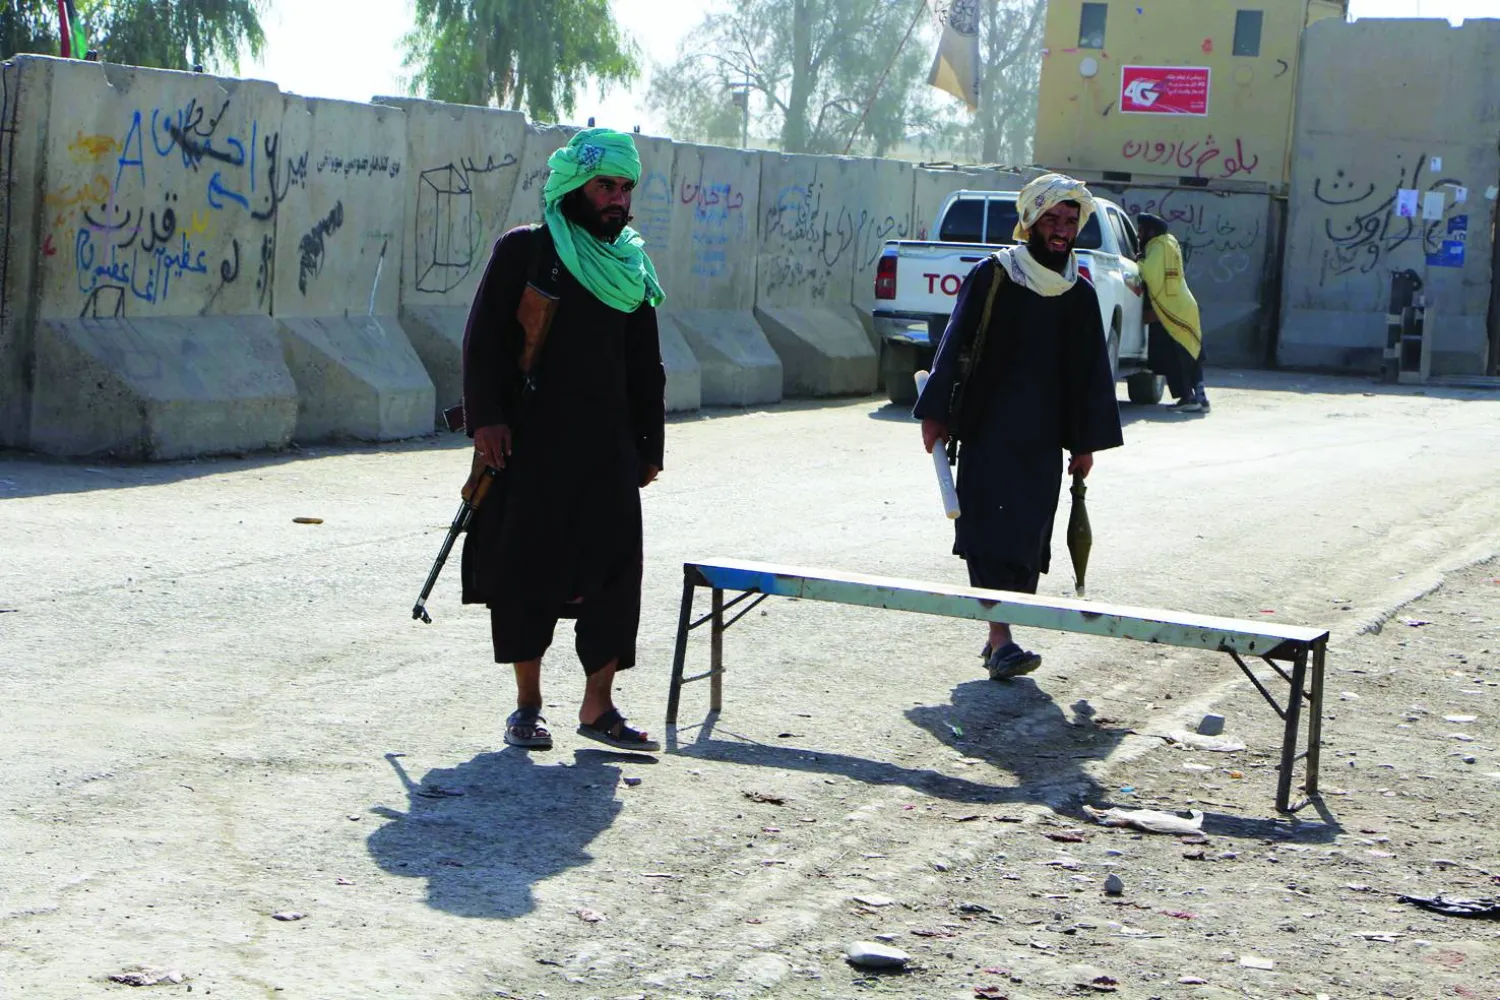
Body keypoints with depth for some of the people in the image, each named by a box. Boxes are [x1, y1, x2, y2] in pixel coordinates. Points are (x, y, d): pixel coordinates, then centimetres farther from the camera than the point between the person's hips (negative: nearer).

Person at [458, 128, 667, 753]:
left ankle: (598, 706, 7)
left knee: (614, 571, -1)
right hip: (530, 443, -4)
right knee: (527, 566, 1)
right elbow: (484, 341, -4)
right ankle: (527, 703, 13)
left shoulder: (631, 266, 14)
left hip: (608, 446, 4)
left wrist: (650, 444, 15)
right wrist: (486, 419, -14)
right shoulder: (524, 251, 0)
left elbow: (646, 366, 19)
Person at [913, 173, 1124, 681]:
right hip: (988, 429, -4)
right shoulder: (991, 276, -1)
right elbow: (954, 347, -1)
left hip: (1043, 437, 4)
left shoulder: (1080, 296, 9)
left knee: (1028, 538, 3)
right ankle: (1001, 641, -16)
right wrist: (936, 415, -4)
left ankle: (999, 636, 13)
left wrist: (1086, 443, 11)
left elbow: (1091, 373, 13)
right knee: (994, 529, -11)